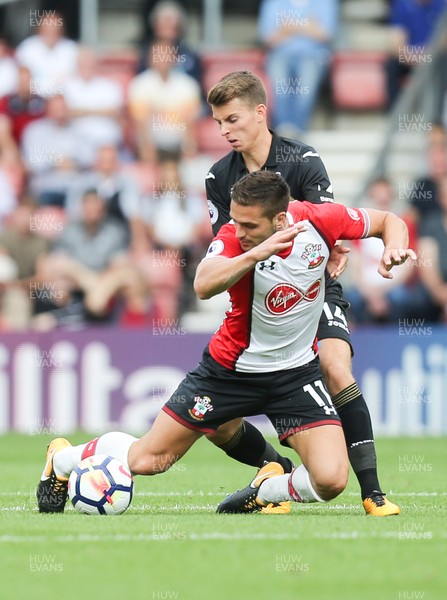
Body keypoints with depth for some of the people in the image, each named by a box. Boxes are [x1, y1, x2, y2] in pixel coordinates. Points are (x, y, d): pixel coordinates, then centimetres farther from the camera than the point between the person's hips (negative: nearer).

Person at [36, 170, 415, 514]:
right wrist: (258, 252, -54)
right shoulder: (235, 237, -24)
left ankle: (266, 493, 14)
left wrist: (394, 249, -20)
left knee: (331, 480, -19)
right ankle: (63, 460, 33)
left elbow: (389, 221, 0)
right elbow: (204, 285, -44)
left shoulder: (319, 220, -18)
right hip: (231, 368, -1)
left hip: (297, 372, 2)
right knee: (146, 460, 4)